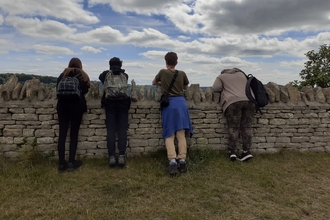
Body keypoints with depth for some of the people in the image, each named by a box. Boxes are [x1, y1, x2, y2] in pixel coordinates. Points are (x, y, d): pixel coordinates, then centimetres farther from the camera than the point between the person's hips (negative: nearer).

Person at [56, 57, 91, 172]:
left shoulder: (63, 74, 14)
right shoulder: (82, 75, 8)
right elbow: (85, 90, -1)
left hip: (63, 105, 2)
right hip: (77, 106, -2)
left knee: (62, 134, 2)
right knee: (74, 134, 3)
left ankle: (61, 164, 2)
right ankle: (71, 163, 2)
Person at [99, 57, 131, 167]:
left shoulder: (106, 74, 9)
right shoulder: (124, 75, 11)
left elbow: (101, 77, -1)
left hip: (110, 103, 0)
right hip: (123, 103, 0)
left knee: (111, 130, 0)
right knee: (122, 130, 0)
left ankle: (112, 157, -3)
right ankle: (121, 156, -5)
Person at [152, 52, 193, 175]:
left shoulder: (162, 72, 5)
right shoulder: (182, 74, 8)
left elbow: (154, 83, 24)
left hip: (168, 104, -2)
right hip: (181, 103, 2)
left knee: (169, 135, 0)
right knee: (181, 134, 4)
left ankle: (172, 160, -14)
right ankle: (182, 160, 0)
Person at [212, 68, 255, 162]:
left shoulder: (221, 77, 18)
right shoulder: (241, 74, 30)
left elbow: (216, 88, 6)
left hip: (233, 102, -4)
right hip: (249, 100, 4)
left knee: (233, 127, -1)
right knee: (246, 126, 5)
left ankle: (232, 151, -2)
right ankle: (246, 151, 2)